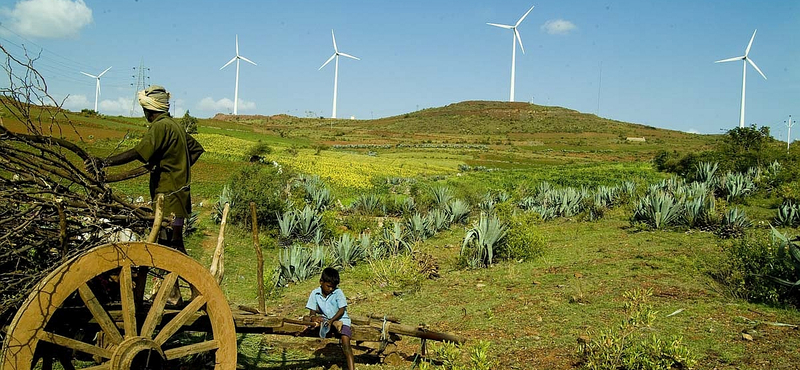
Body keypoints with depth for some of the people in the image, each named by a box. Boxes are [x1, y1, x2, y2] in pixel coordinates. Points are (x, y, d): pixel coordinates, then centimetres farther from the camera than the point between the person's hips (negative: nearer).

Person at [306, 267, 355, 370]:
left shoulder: (338, 292, -11)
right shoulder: (315, 293, -4)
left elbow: (342, 310, -15)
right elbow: (312, 312, -5)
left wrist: (331, 320, -29)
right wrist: (313, 317, -29)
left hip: (340, 319, -4)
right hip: (325, 318, 4)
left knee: (345, 342, -24)